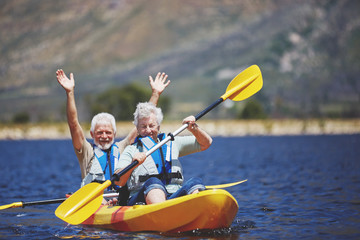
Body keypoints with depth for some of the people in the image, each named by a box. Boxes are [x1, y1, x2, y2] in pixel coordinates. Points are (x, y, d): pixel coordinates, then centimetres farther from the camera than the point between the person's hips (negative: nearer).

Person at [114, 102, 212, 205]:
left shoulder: (171, 143, 26)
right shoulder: (131, 150, 15)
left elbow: (205, 143, 26)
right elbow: (118, 181, 0)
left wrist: (194, 129, 8)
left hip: (175, 197, 3)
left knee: (195, 182, -25)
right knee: (153, 182, -35)